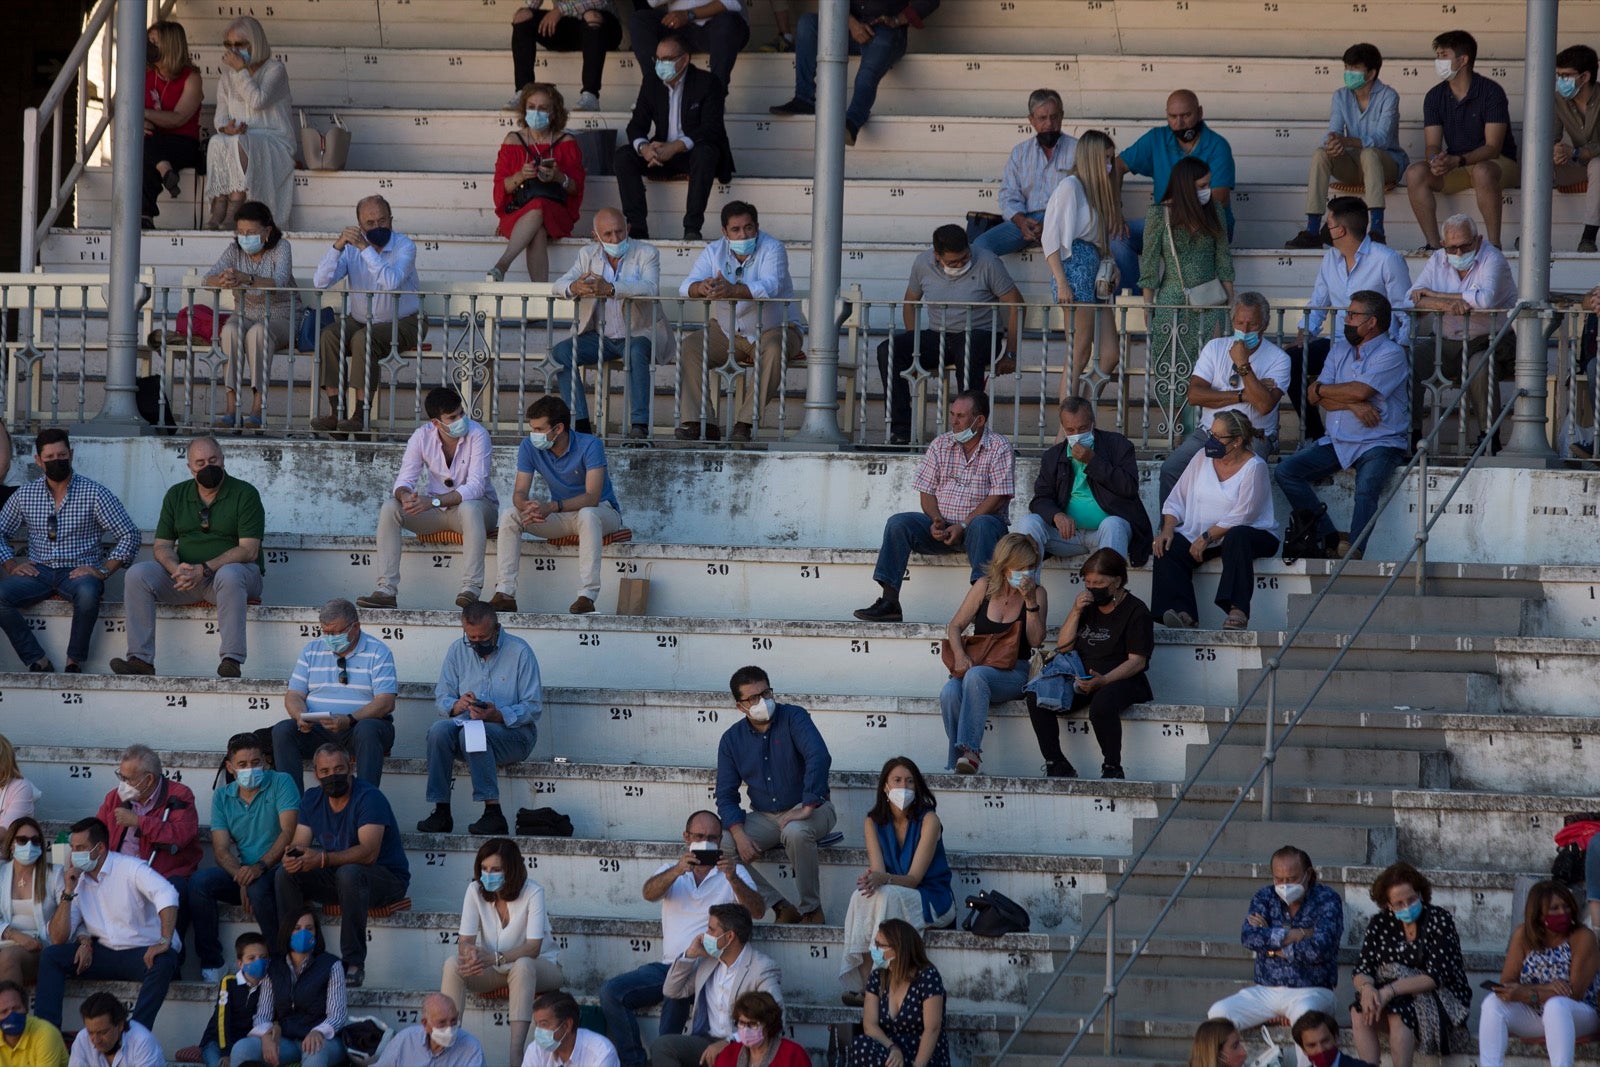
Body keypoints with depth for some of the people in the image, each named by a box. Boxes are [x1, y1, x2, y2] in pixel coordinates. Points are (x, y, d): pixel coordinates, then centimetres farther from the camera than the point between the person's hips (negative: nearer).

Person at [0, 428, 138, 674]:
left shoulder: (94, 494, 0)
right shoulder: (24, 495, 10)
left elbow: (129, 535, -2)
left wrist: (103, 571, -13)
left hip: (79, 571, -3)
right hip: (38, 571, 3)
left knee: (88, 592, -40)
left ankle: (75, 661, -20)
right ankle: (37, 662, -21)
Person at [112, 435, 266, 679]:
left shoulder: (244, 494, -4)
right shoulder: (177, 495, 11)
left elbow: (248, 550, -13)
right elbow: (162, 546, 7)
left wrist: (204, 569, -24)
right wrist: (177, 569, -18)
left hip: (237, 570, -4)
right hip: (187, 574, 4)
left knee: (229, 575, -40)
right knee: (137, 574, -19)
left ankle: (231, 660, -41)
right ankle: (141, 659, -25)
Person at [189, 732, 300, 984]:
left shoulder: (281, 783, -3)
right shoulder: (222, 796, 9)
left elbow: (289, 833, -15)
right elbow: (221, 848, 1)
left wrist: (260, 866, -30)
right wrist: (241, 876, -20)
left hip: (275, 869, -4)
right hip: (239, 871, 4)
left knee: (258, 887, -38)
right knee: (199, 882, -23)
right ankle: (210, 964, -18)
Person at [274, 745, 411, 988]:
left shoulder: (369, 797, -18)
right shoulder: (312, 800, 4)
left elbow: (368, 852, -30)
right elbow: (299, 845, -2)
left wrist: (322, 859, -40)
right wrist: (292, 857, -28)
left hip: (386, 878, -6)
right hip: (334, 877, 6)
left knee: (348, 873, -38)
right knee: (285, 874, -14)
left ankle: (354, 964, -35)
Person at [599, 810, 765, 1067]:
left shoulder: (734, 873, 11)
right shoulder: (671, 871, 17)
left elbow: (758, 911, -6)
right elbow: (649, 893, -6)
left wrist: (733, 879, -24)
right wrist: (677, 871, -26)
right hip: (670, 964, 4)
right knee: (611, 991, -16)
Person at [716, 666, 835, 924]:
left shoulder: (793, 718, -12)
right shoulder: (732, 740, 1)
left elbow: (819, 757, -27)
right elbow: (726, 795, 1)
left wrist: (807, 808, -35)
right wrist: (739, 834, -17)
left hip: (811, 809, -4)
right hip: (765, 816, 4)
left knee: (796, 832, -40)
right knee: (719, 844, -20)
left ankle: (811, 910, -20)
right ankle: (781, 908, -14)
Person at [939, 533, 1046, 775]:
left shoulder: (1036, 594, 5)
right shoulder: (984, 587, 8)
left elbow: (1036, 640, -5)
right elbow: (955, 626, 8)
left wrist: (1030, 601, -14)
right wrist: (959, 655, -12)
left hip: (1014, 672, -2)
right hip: (976, 666, 2)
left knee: (976, 676, -37)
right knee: (950, 693, -33)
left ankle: (969, 751, -43)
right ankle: (956, 765, -27)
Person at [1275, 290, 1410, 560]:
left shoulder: (1391, 354, -6)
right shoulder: (1340, 350, 15)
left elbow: (1360, 391, -19)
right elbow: (1314, 396, 5)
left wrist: (1322, 389, -2)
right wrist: (1352, 404, -12)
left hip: (1379, 443, -7)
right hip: (1336, 442, 7)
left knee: (1367, 487, -34)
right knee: (1286, 471, -10)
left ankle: (1353, 550, -40)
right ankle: (1328, 537, -14)